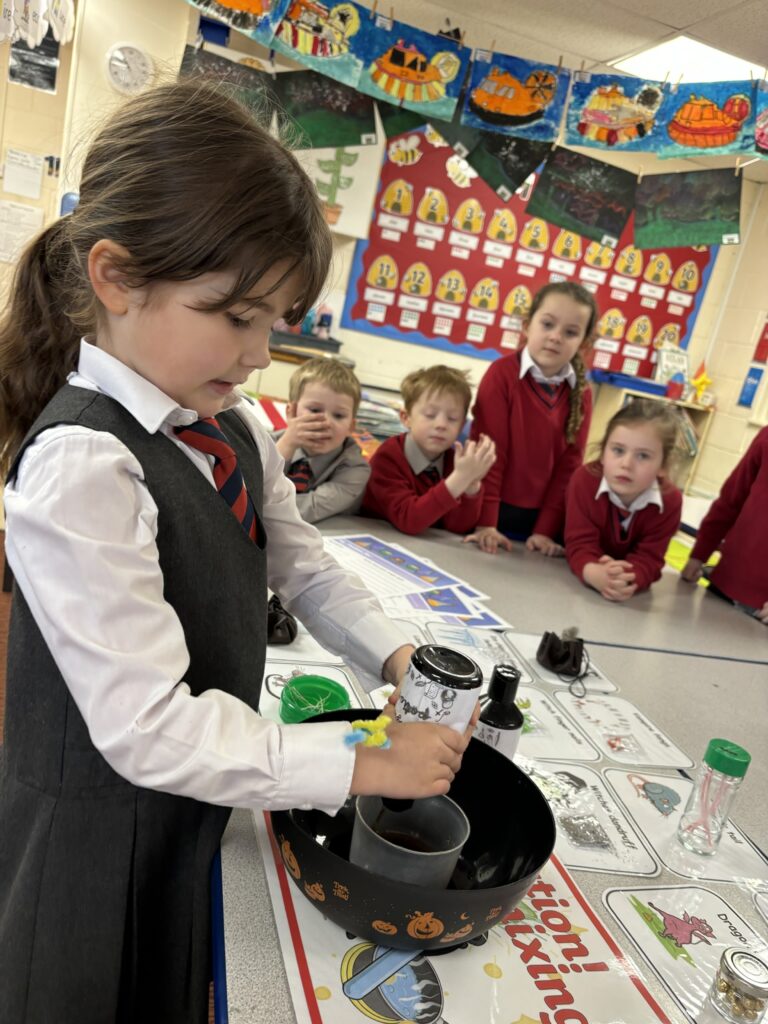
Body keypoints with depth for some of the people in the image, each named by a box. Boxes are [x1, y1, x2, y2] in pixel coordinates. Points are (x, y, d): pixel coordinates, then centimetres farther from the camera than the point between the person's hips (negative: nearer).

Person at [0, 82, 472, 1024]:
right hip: (102, 839, -6)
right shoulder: (78, 467, -29)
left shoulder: (232, 430, -3)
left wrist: (394, 657, -8)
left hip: (196, 805, 6)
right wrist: (363, 764, -25)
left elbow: (304, 567, 6)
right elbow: (148, 728, -29)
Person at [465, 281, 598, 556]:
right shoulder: (502, 373, -12)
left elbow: (569, 464, -1)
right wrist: (485, 523, -17)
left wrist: (546, 529, -6)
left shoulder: (581, 393, -1)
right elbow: (489, 450, -15)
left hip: (540, 516, 3)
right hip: (495, 509, -3)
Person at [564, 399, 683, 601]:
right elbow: (580, 543, -29)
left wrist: (626, 580, -50)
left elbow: (648, 558, -25)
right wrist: (596, 574, -52)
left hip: (629, 580, 1)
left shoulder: (669, 501, -22)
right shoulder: (584, 480, -25)